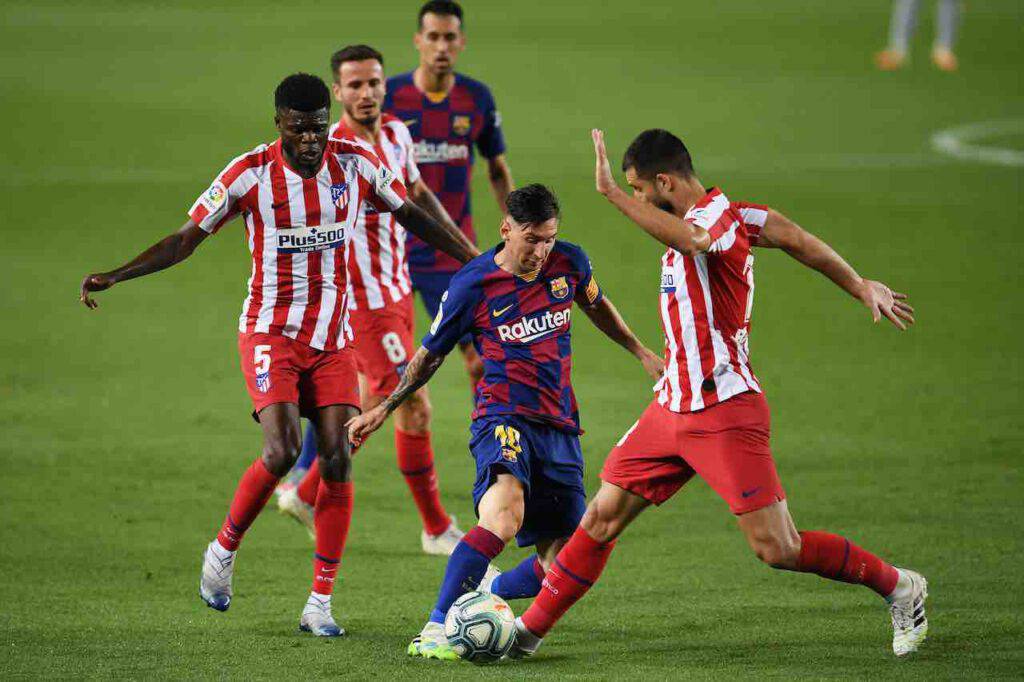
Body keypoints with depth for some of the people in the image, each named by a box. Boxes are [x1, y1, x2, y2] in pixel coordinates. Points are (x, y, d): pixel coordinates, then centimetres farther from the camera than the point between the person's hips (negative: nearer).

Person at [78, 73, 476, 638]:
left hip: (333, 338, 3)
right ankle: (223, 550, 7)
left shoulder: (356, 163, -1)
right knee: (281, 451, -20)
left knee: (338, 459, -8)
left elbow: (412, 216, 13)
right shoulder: (250, 174, -10)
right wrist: (114, 277, -15)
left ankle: (320, 605, -1)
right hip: (271, 332, -3)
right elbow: (186, 239, -5)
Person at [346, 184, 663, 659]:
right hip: (505, 419, -5)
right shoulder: (472, 285, -7)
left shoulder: (568, 263, 3)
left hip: (560, 425, 5)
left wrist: (641, 353, 31)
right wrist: (383, 410, 9)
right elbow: (430, 354, 7)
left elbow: (594, 304, 26)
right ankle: (434, 629, -34)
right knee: (504, 515, -34)